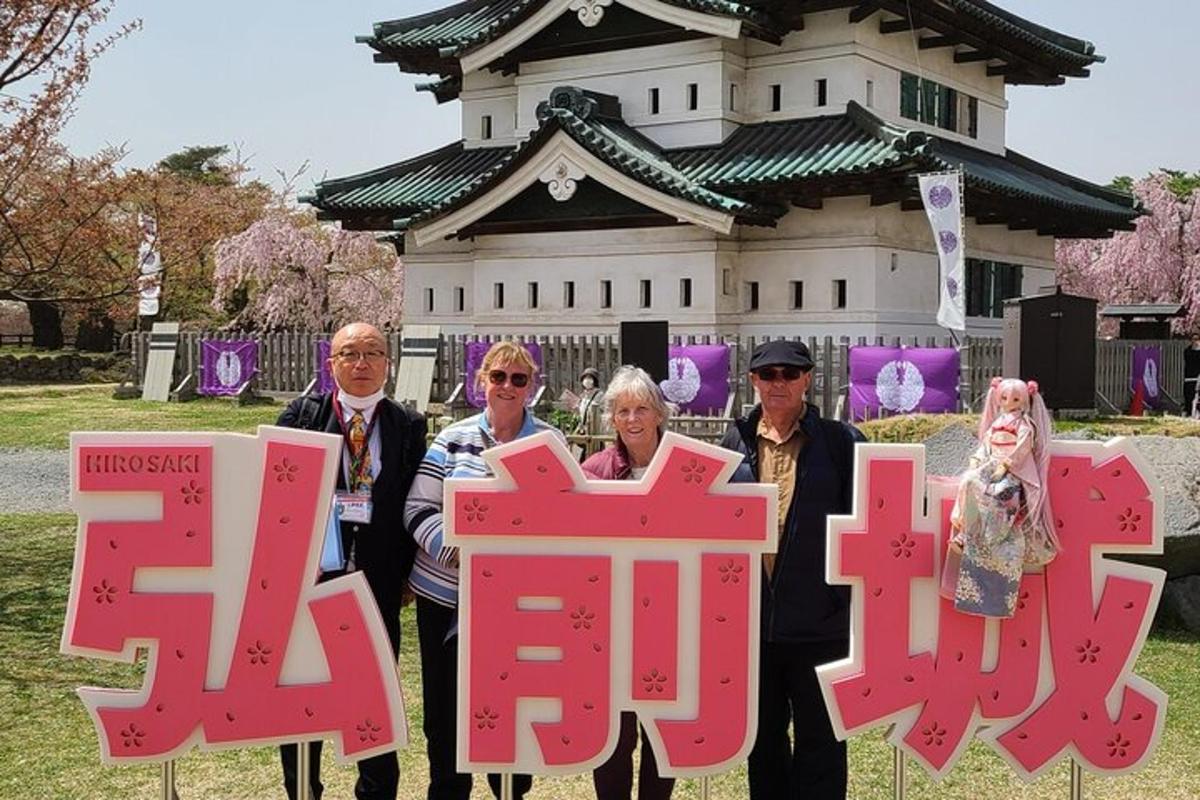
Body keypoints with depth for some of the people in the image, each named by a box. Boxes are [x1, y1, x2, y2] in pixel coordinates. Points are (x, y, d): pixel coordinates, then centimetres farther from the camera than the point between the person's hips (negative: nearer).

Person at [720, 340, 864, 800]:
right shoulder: (736, 442, 7)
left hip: (819, 622, -3)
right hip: (752, 618, 4)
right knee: (763, 735, 16)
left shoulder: (840, 442, -2)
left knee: (819, 738, 6)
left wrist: (849, 589, -9)